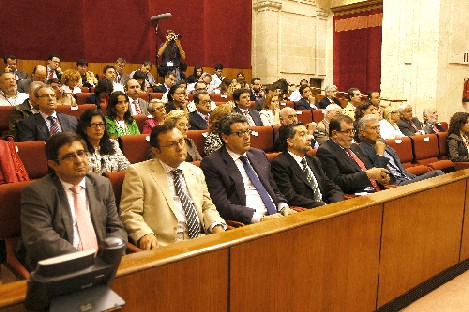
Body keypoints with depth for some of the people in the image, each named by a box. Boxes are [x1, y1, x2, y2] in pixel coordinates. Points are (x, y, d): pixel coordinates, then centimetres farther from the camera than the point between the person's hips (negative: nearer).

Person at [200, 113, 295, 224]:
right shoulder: (211, 163, -4)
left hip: (276, 215, 7)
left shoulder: (259, 155, 17)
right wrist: (261, 218, -19)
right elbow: (222, 206, -12)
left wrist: (284, 207, 2)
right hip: (248, 223, -6)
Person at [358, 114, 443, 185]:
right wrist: (380, 154, -18)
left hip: (405, 178, 10)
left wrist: (409, 176, 12)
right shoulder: (362, 150, -13)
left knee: (438, 173, -6)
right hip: (393, 184, -10)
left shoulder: (381, 141, 16)